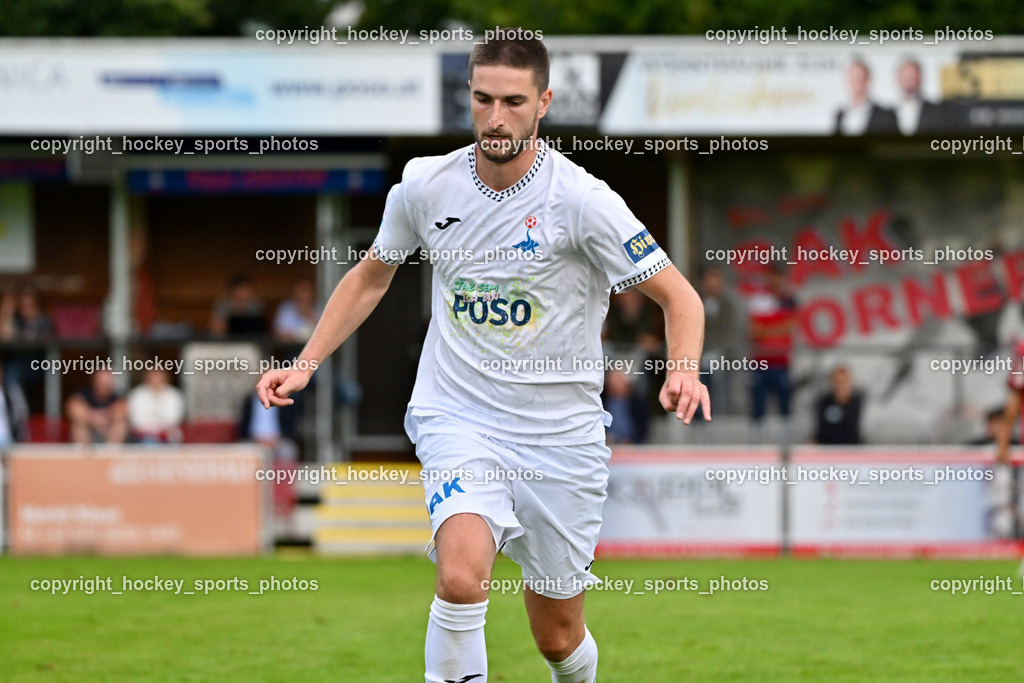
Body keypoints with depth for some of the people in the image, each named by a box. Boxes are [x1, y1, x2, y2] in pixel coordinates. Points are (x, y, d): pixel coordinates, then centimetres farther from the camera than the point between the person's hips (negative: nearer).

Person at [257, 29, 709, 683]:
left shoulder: (582, 199, -14)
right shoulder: (425, 185, -4)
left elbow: (679, 297, -9)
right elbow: (371, 276, 16)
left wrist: (685, 371, -28)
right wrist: (306, 364, 9)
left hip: (560, 433, -1)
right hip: (459, 420, 1)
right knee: (461, 578, -29)